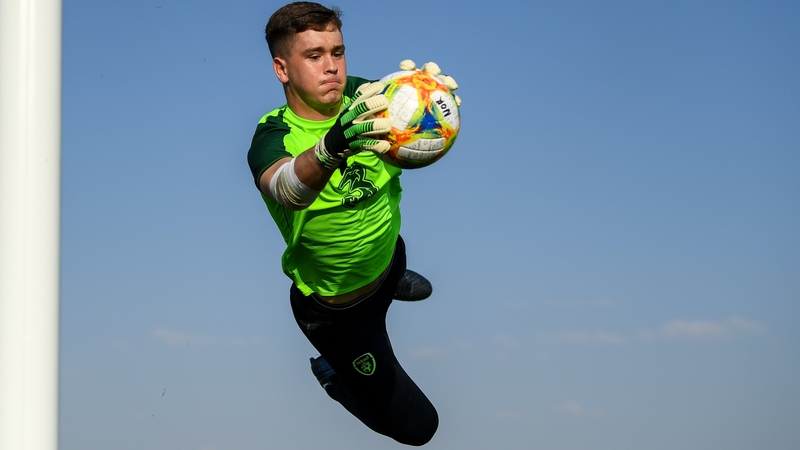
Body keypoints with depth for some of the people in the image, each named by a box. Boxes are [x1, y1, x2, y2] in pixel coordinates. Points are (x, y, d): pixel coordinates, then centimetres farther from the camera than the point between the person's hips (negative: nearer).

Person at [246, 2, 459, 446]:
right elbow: (287, 188, -55)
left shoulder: (360, 97, -17)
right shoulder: (274, 138, -32)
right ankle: (332, 374, 30)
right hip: (338, 314, -5)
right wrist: (332, 147, -76)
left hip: (386, 253, 5)